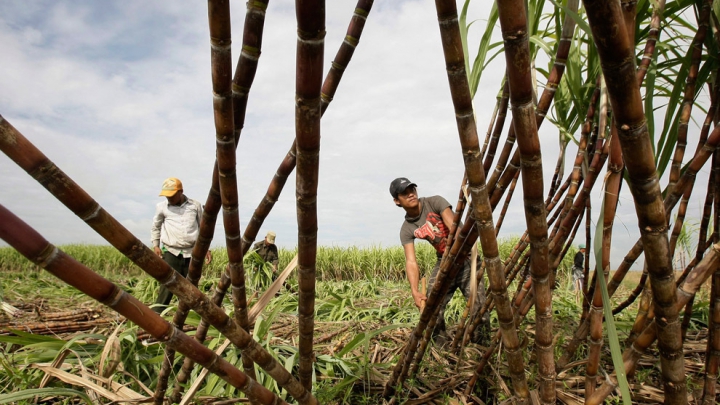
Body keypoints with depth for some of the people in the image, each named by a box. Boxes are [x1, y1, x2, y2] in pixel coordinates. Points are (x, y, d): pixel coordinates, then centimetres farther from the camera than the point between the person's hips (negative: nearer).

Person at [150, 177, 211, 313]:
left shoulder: (195, 205, 5)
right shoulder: (161, 207, 4)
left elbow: (202, 227, 14)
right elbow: (156, 227, 19)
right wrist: (155, 245, 7)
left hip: (192, 253, 1)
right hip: (171, 252, -1)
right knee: (168, 285, -12)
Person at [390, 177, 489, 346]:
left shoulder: (435, 202, -14)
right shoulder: (406, 229, -5)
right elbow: (411, 261, -14)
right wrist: (414, 291, -28)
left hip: (465, 256, -4)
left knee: (479, 307, -14)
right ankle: (441, 346, 16)